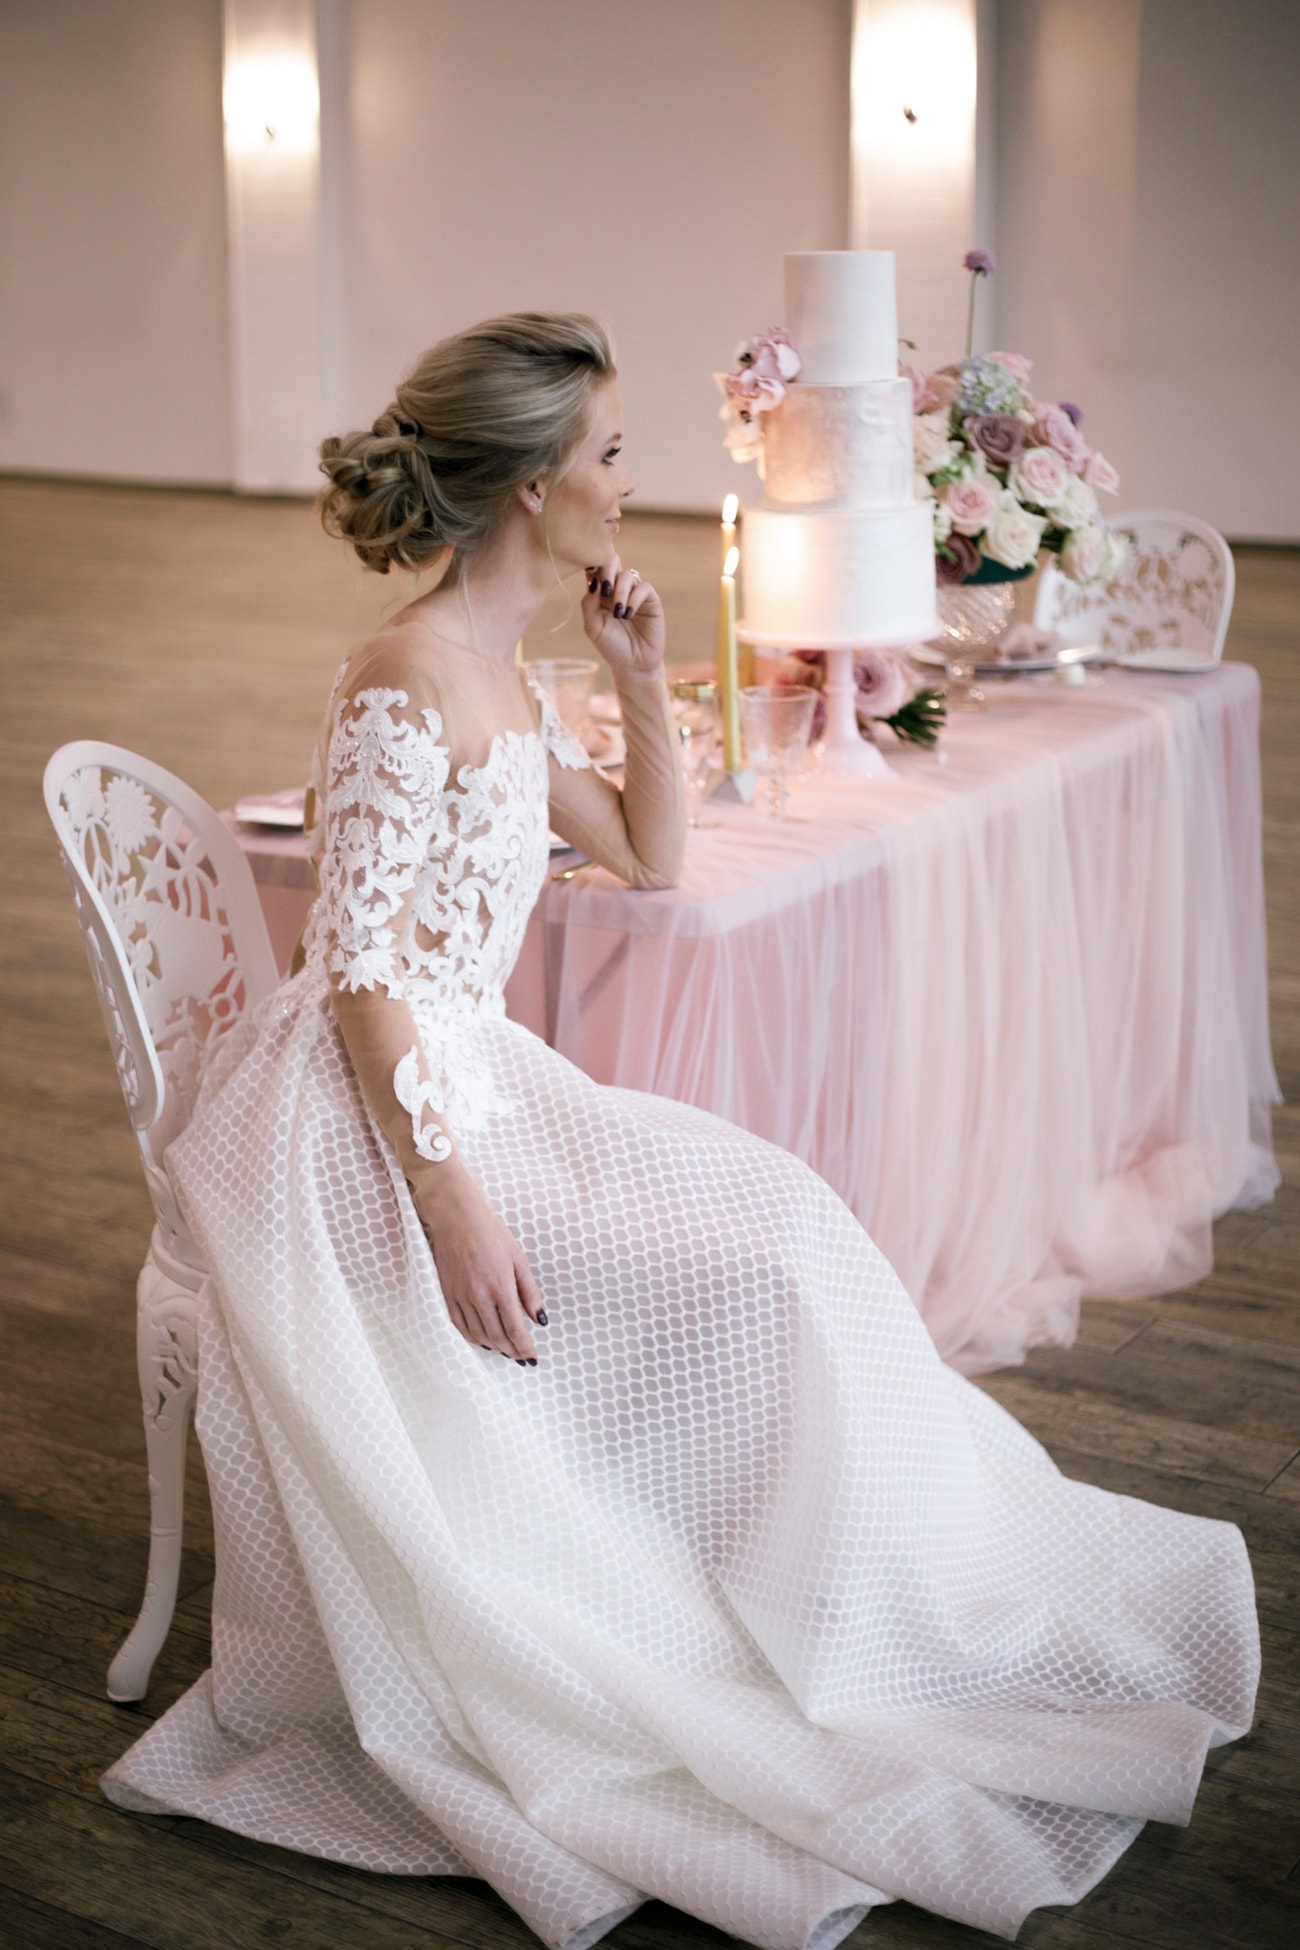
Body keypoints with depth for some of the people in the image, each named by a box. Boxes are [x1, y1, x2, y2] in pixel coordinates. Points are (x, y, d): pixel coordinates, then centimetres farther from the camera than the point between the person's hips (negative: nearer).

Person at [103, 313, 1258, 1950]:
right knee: (744, 1275, -13)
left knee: (769, 1210, 0)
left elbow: (647, 858, 23)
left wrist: (642, 678, 10)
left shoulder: (497, 677, 12)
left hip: (466, 1079, 9)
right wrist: (452, 1201, -24)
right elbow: (363, 974, -20)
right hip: (367, 1124, -9)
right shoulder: (410, 675, -17)